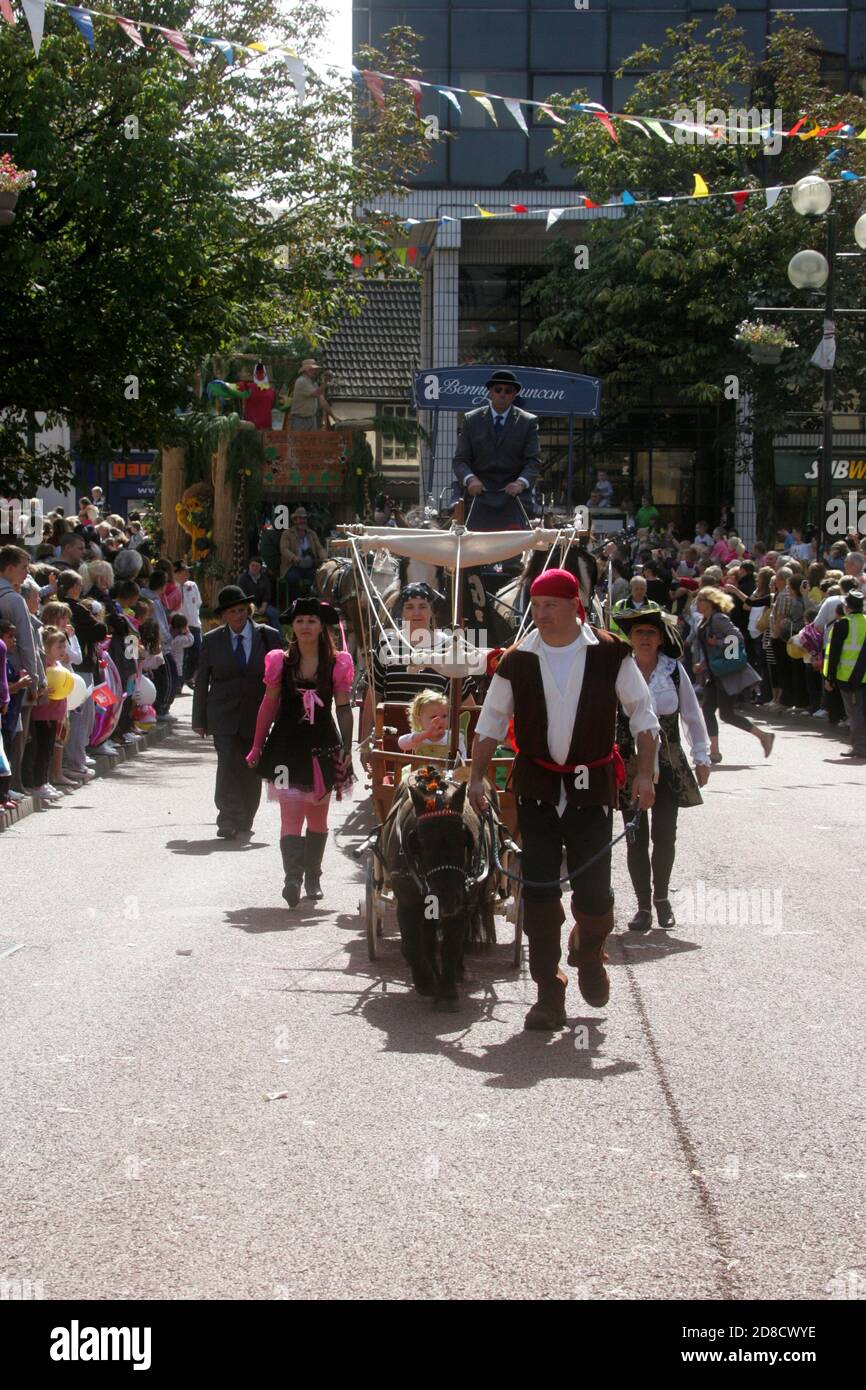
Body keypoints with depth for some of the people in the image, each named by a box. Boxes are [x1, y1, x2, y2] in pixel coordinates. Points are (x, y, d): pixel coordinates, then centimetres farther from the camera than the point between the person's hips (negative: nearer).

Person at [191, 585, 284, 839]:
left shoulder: (269, 637, 1)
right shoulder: (212, 640, 3)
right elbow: (201, 682, 7)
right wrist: (199, 720, 5)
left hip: (257, 715, 1)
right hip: (224, 716, -1)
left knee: (251, 770, 7)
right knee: (227, 764, -15)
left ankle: (245, 819, 25)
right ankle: (227, 820, -15)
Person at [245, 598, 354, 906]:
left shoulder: (337, 664, 2)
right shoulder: (281, 661, 3)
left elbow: (343, 708, 4)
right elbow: (269, 705, 9)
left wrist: (346, 750, -1)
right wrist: (257, 747, 9)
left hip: (322, 746, 1)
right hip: (287, 744, -1)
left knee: (317, 816, 11)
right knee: (290, 813, -13)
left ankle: (312, 877, 24)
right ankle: (292, 877, -24)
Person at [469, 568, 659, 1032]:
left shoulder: (609, 653, -4)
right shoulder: (518, 660, 1)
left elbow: (641, 712, 3)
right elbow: (491, 721, 9)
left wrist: (645, 772, -5)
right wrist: (476, 777, 1)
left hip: (592, 785, -1)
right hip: (537, 785, 2)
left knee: (593, 890, -4)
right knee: (539, 890, -1)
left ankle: (588, 950, 31)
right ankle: (549, 994, 8)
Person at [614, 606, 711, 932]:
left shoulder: (674, 670, 1)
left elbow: (692, 714, 8)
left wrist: (701, 757, 8)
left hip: (667, 763, 1)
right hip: (630, 766, -1)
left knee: (665, 836, -1)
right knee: (636, 838, 1)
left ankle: (661, 897, 20)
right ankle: (643, 905, 11)